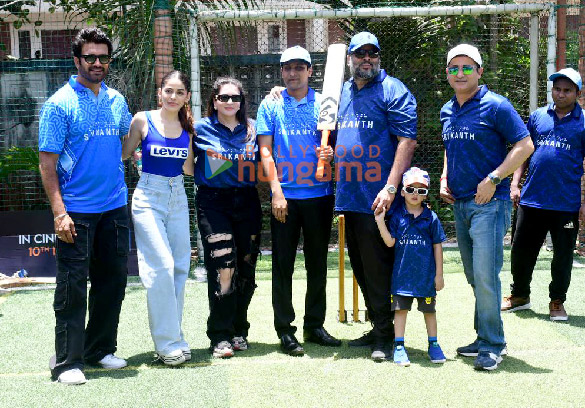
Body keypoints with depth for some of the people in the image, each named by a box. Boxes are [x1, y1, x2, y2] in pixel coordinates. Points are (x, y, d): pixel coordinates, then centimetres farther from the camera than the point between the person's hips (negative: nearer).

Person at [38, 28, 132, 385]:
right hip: (77, 211, -6)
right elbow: (48, 163, -11)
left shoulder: (117, 101, 8)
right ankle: (67, 362, 8)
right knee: (73, 288, -1)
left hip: (115, 207, 6)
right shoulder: (60, 104, -8)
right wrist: (59, 212, -17)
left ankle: (100, 349, 28)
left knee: (113, 282, 13)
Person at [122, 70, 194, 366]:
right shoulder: (143, 120, -3)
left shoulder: (187, 127, 9)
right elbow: (123, 154, 3)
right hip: (149, 197, -5)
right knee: (161, 266, -13)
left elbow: (189, 169, 13)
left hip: (178, 198, 5)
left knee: (180, 267, 3)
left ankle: (172, 336, 15)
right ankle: (168, 342, -5)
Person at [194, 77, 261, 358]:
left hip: (247, 202, 3)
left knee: (246, 268, 6)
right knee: (223, 266, -14)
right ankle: (220, 337, -7)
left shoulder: (252, 129, 9)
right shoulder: (201, 129, 3)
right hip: (213, 203, -3)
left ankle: (239, 331, 21)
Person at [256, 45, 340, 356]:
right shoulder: (271, 105, 4)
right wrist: (276, 190, -10)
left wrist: (331, 153, -14)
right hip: (285, 196, -2)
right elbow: (265, 151, 0)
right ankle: (284, 329, 11)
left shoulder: (323, 103, 7)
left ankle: (314, 325, 22)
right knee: (283, 263, 1)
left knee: (317, 263, 10)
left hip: (320, 194, 2)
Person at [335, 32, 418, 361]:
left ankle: (385, 335, 8)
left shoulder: (393, 91, -6)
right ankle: (377, 329, 26)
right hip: (350, 197, 8)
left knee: (377, 269, -3)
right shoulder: (343, 93, 15)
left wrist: (390, 188, -22)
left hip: (377, 198, -7)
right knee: (361, 268, 14)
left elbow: (407, 141, -14)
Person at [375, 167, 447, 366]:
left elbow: (437, 246, 3)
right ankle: (399, 346, 11)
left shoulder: (431, 217, 0)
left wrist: (439, 274, 2)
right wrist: (380, 221, -18)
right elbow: (390, 242, -5)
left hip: (426, 274, 0)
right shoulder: (397, 216, 0)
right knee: (400, 308, 3)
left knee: (429, 309, 11)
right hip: (402, 273, 0)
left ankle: (433, 344, 24)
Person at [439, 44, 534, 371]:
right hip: (460, 203, 7)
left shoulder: (495, 106, -8)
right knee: (475, 277, 13)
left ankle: (492, 346, -1)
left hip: (489, 203, -7)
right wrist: (445, 178, 11)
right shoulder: (448, 111, 13)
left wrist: (493, 179, -17)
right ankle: (485, 337, 23)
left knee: (485, 275, -11)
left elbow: (525, 146, -11)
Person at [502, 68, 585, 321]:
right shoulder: (538, 116, 9)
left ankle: (557, 302, 23)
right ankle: (520, 295, 28)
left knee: (563, 256, 7)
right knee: (521, 250, 10)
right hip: (531, 199, 3)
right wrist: (515, 184, 4)